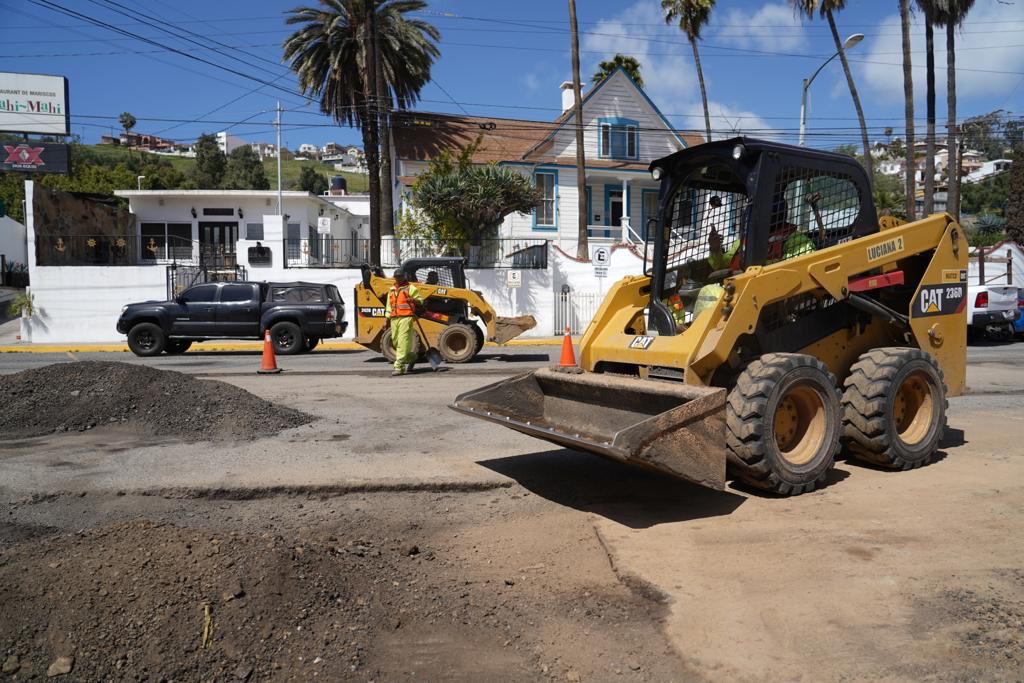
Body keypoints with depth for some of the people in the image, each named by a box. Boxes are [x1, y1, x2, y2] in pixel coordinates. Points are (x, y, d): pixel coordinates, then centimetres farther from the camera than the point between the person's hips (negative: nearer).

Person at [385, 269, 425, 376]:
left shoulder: (410, 288, 2)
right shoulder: (391, 290, 19)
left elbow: (420, 300, 0)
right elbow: (389, 306, 21)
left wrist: (413, 300, -21)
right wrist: (387, 320, 17)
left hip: (406, 318, -7)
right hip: (394, 319, 7)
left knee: (402, 343, -12)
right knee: (395, 342, 10)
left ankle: (399, 367, -12)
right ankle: (411, 357, 32)